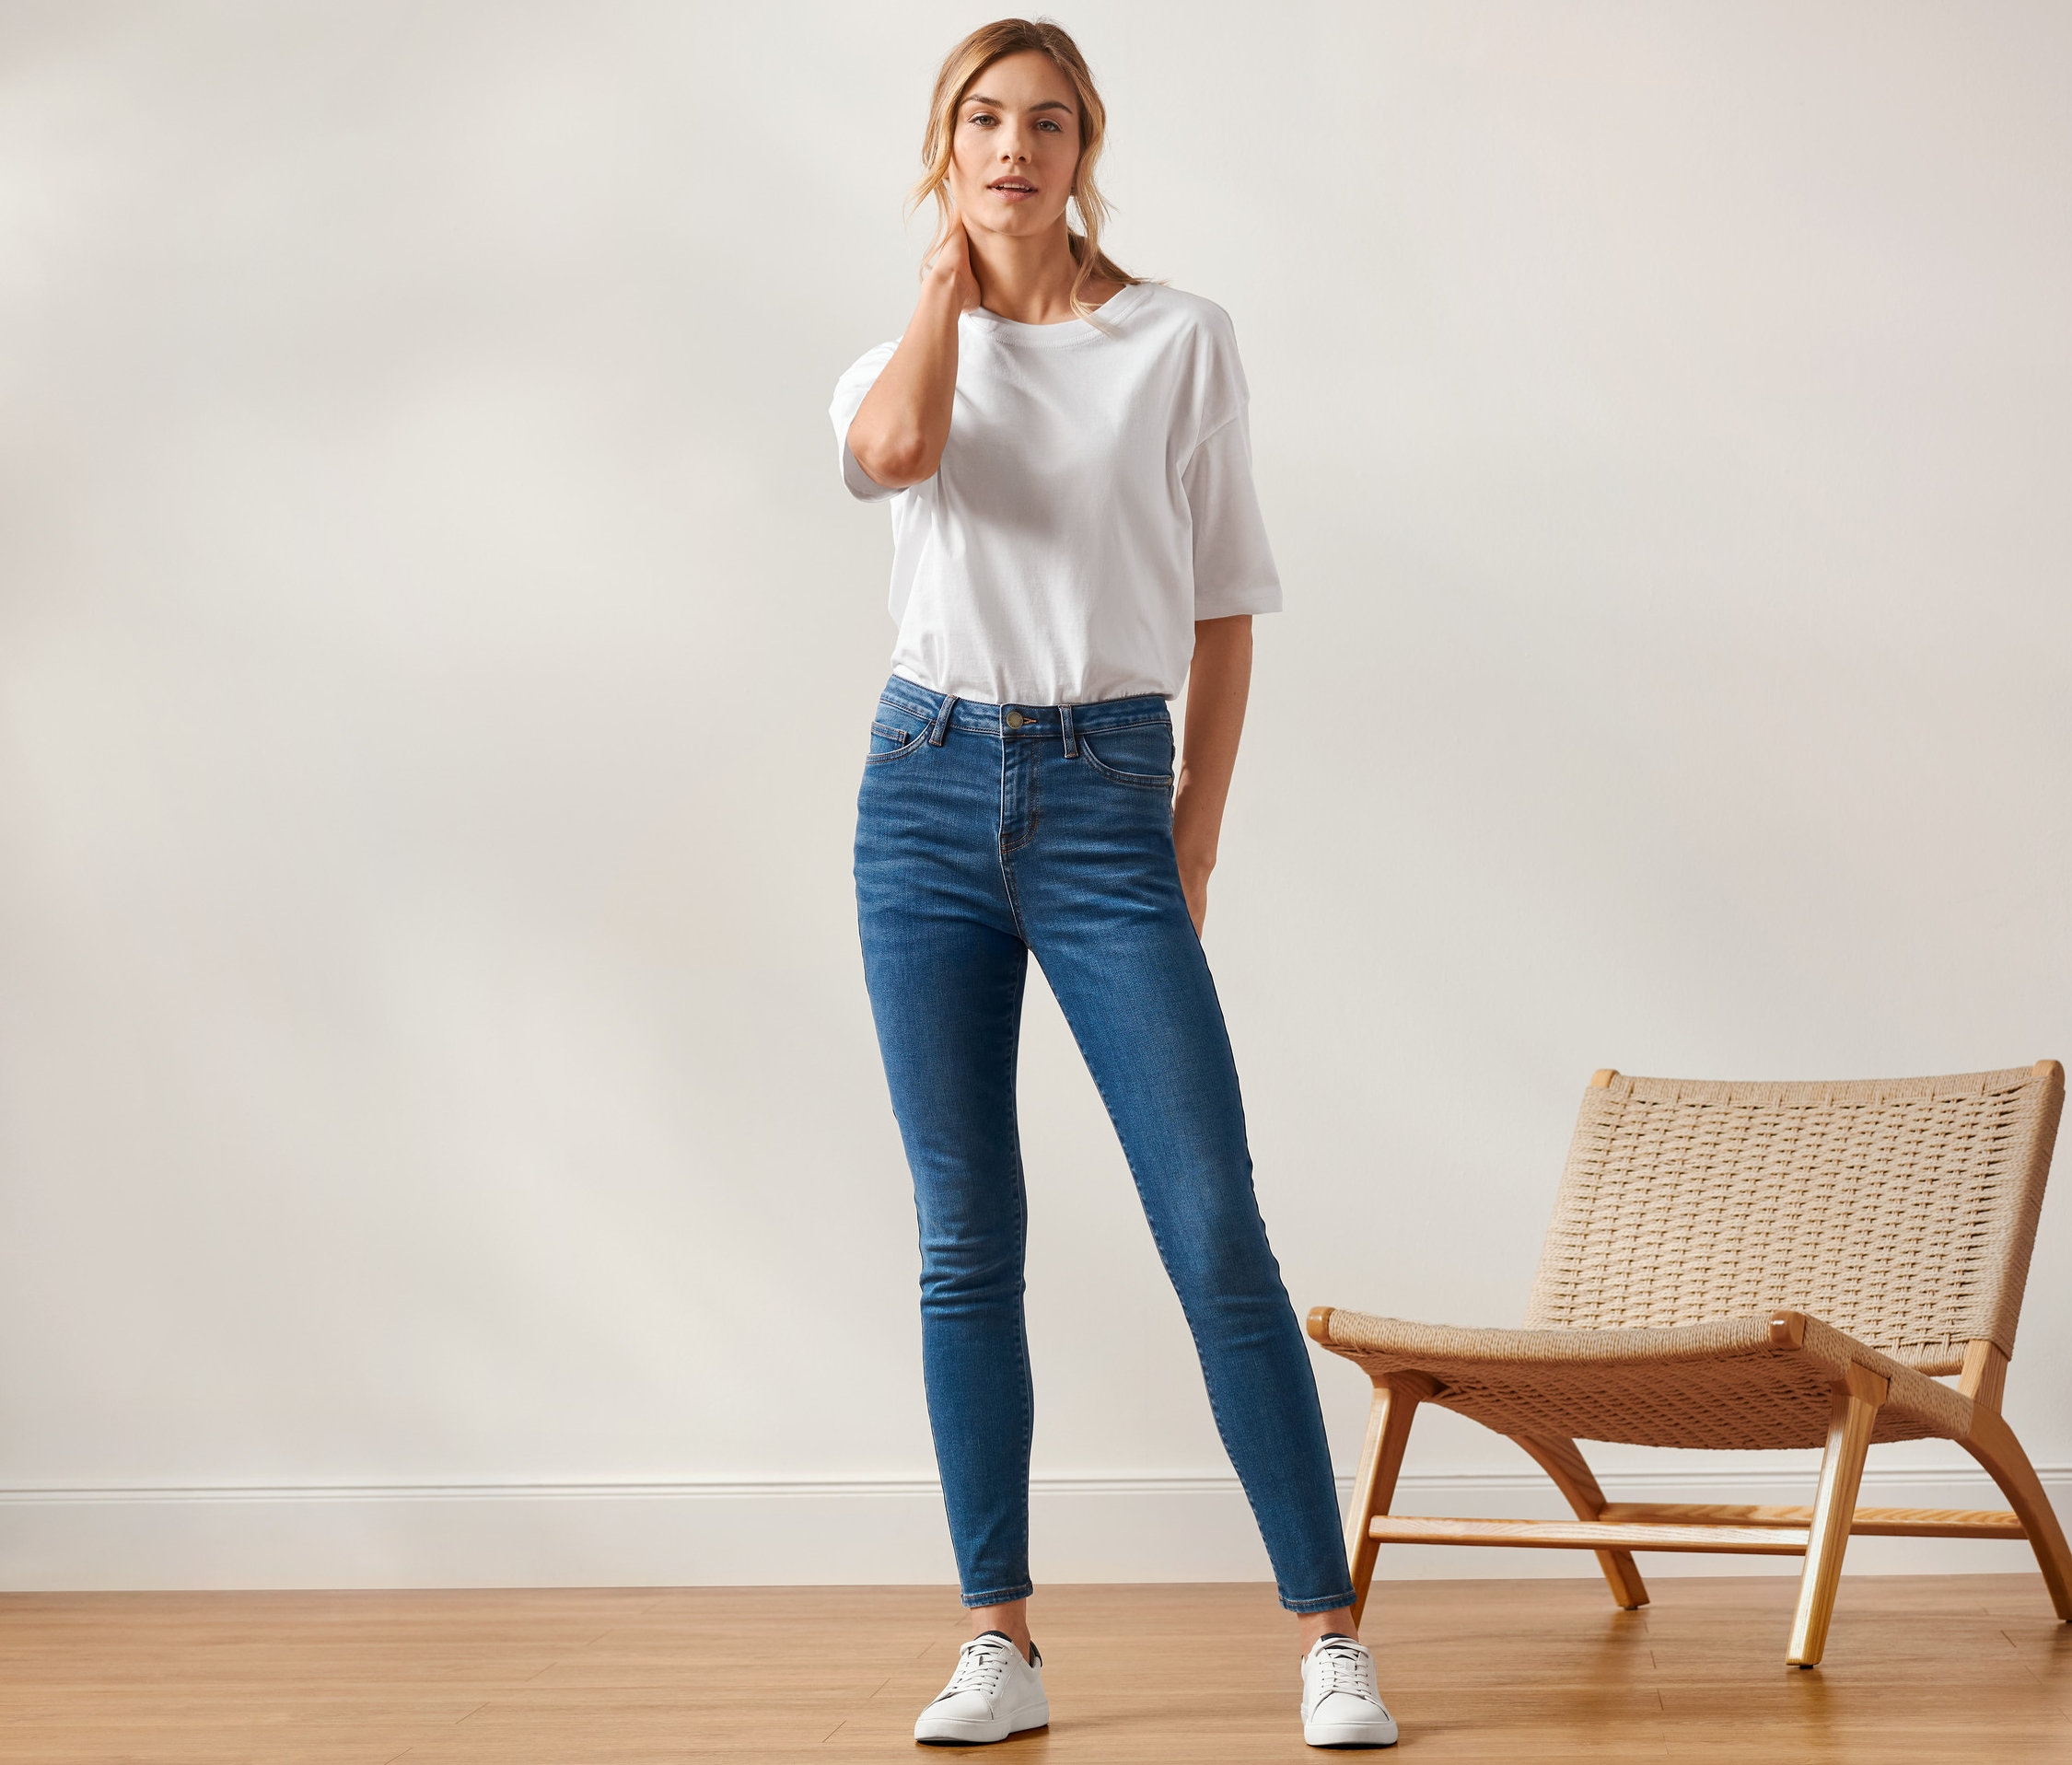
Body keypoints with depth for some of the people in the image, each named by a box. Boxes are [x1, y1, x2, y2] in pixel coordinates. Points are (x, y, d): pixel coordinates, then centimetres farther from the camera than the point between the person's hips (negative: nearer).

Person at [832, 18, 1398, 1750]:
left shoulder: (1182, 343, 6)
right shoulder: (901, 358, 10)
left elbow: (1224, 608, 7)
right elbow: (896, 454, -16)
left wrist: (1194, 846, 1)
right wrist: (949, 288, 1)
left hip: (1107, 798, -2)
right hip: (930, 789, 2)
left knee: (1218, 1235, -8)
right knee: (967, 1244, 4)